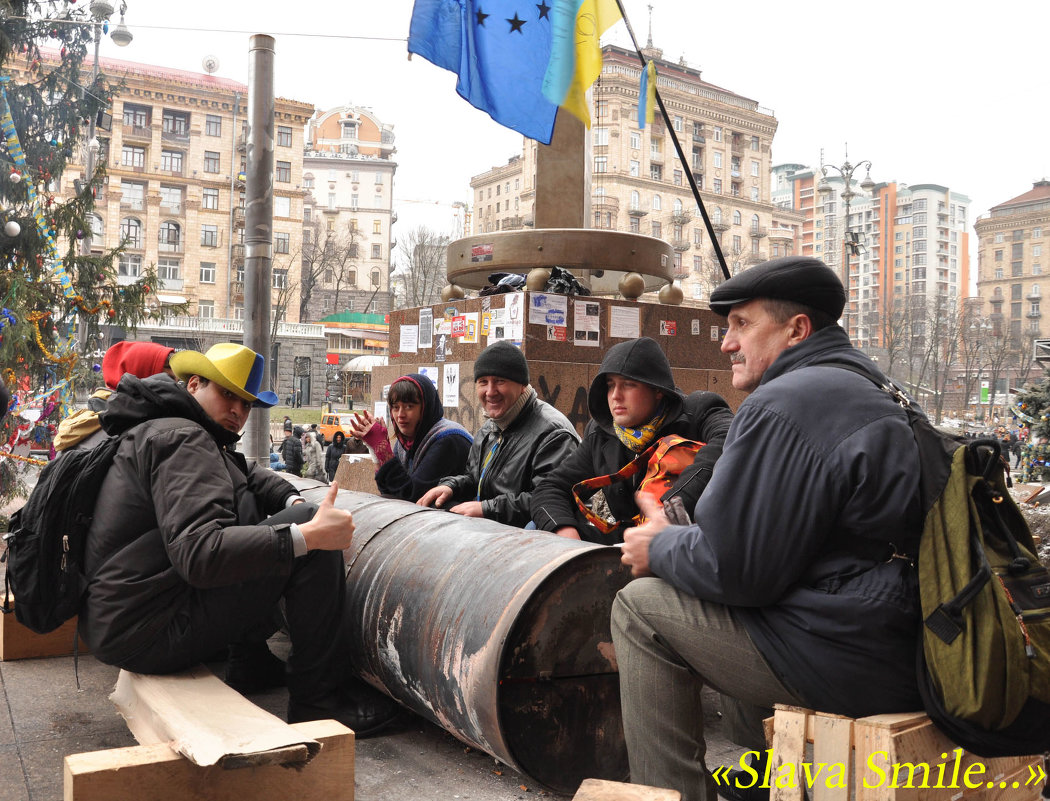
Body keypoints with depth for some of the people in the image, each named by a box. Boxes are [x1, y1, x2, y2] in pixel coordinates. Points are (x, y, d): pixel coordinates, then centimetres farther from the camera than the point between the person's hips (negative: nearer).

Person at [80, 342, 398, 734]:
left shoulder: (157, 432, 18)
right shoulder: (180, 438, -16)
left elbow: (250, 477, 19)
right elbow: (200, 554, -30)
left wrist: (293, 503, -1)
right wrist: (307, 534, -32)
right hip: (148, 633, -11)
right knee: (312, 538, -17)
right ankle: (318, 697, -9)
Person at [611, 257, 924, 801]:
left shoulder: (783, 405, -17)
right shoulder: (877, 392, 16)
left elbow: (737, 568, -19)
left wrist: (659, 550, 0)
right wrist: (676, 539, 18)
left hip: (852, 663, -10)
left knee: (640, 606, -3)